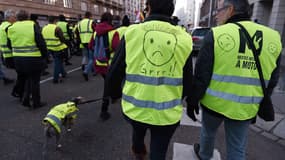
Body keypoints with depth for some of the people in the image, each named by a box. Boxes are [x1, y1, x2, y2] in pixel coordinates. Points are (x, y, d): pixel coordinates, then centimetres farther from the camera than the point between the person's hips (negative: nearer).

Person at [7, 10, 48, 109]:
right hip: (33, 58, -4)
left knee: (27, 79, 23)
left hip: (18, 59, 5)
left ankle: (26, 99, 18)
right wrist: (44, 55, -1)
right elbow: (41, 42, -12)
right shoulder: (32, 26, -8)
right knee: (34, 80, 7)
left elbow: (9, 45, 13)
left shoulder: (11, 28, 6)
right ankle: (36, 103, 16)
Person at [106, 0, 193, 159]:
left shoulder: (132, 33, -10)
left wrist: (114, 93, 17)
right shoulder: (183, 39, -7)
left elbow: (114, 72, -3)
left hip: (134, 108, 2)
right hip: (167, 113, -1)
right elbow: (187, 81, 3)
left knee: (138, 132, 32)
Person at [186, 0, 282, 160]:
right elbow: (271, 82, 6)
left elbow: (201, 76, -15)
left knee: (208, 133, 25)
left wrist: (192, 100, -2)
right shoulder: (273, 37, -1)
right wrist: (259, 107, 18)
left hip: (214, 103, -2)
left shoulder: (216, 34, -16)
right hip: (245, 108, 3)